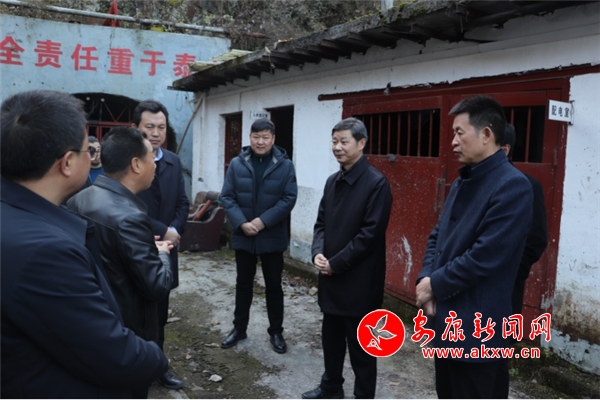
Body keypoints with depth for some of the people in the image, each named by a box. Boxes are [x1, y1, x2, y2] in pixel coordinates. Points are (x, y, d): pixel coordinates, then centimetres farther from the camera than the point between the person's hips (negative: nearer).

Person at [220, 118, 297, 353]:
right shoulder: (237, 164, -1)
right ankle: (239, 328, 30)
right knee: (243, 284, 15)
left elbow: (289, 198, -10)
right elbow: (227, 197, -3)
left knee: (274, 286, 9)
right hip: (243, 236, 2)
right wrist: (241, 223, -16)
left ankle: (276, 332, 25)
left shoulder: (285, 165, -4)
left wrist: (263, 221, -18)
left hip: (272, 237, -1)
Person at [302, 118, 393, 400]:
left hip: (358, 281, -7)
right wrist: (318, 253, -6)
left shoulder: (376, 183, -14)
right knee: (331, 338, 21)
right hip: (330, 276, 8)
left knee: (360, 346, 7)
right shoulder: (333, 181, 9)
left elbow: (371, 232, -19)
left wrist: (336, 263, -16)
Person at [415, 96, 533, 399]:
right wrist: (426, 278, -5)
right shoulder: (462, 182, 11)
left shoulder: (513, 186, -18)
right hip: (445, 319, 9)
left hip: (478, 328, -9)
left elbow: (484, 257, -24)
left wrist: (435, 285, -12)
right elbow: (438, 235, 13)